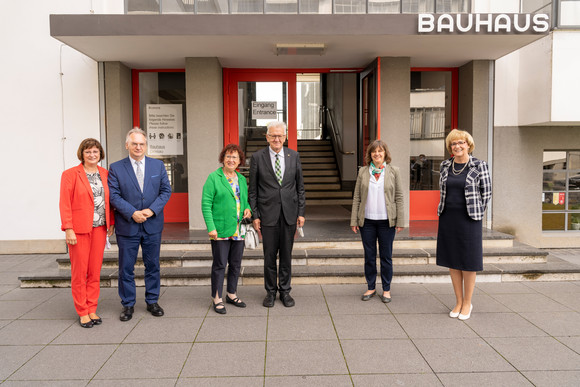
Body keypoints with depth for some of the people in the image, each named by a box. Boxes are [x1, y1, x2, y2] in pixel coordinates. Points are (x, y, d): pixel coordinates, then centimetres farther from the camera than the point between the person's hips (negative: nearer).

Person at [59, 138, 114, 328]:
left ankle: (92, 310, 19)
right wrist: (68, 229, -13)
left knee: (95, 271, 8)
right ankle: (82, 312, 15)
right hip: (79, 229, -4)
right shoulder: (70, 174, -3)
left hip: (99, 228, 4)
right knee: (79, 272, 3)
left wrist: (111, 223, 8)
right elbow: (64, 203, -7)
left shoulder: (104, 174, 10)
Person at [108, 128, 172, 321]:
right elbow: (113, 195, -6)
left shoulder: (158, 165, 6)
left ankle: (152, 301, 26)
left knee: (152, 265, 11)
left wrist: (152, 210, -11)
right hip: (127, 226, -2)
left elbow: (166, 191, 3)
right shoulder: (116, 168, 0)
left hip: (153, 225, 2)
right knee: (126, 268, 6)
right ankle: (127, 304, 21)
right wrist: (132, 213, -17)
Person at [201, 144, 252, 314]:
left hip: (239, 230, 6)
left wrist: (248, 209, 1)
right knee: (220, 264, 0)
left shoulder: (242, 179, 14)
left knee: (236, 264, 13)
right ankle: (216, 298, 13)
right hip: (220, 230, -6)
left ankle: (231, 294, 28)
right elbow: (206, 204, -9)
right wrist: (210, 227, -17)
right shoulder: (213, 178, -4)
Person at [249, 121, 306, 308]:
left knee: (286, 255, 10)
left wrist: (301, 212, 4)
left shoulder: (294, 156, 5)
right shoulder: (257, 157, -1)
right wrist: (255, 215, -3)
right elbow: (252, 190, 1)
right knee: (269, 256, 6)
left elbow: (300, 186, 8)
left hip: (289, 213, 2)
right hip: (268, 214, -2)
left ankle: (285, 291, 24)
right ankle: (270, 292, 22)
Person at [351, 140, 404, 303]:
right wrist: (354, 220, 1)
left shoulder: (393, 171, 2)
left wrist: (400, 221, -3)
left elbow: (399, 197, 1)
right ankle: (371, 287, 24)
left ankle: (386, 289, 21)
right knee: (369, 256, 10)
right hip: (367, 220, 1)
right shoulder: (363, 172, 5)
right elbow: (357, 197, 5)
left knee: (386, 257, 8)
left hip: (386, 221, -1)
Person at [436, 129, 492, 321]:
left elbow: (486, 192, 0)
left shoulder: (479, 165, -6)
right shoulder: (445, 165, 6)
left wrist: (476, 214, 1)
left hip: (469, 219, -4)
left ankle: (467, 303, 19)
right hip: (448, 218, 4)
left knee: (468, 261, 4)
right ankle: (458, 301, 22)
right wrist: (445, 212, 12)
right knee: (452, 260, 9)